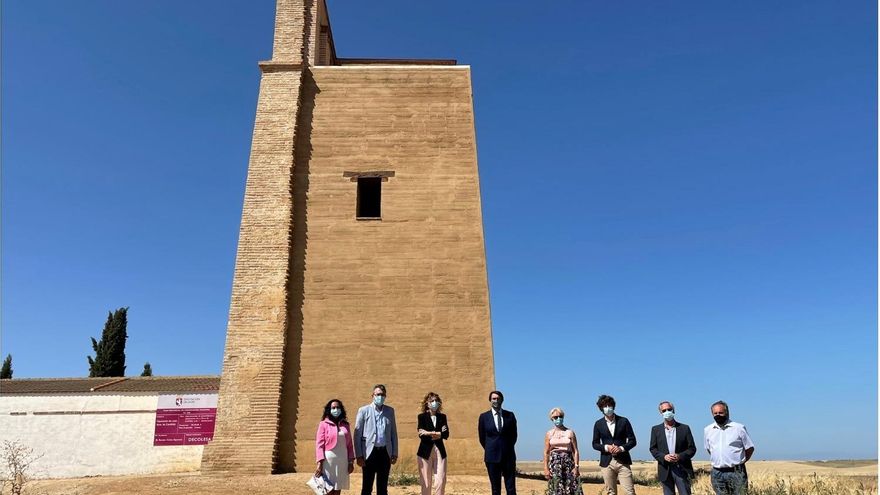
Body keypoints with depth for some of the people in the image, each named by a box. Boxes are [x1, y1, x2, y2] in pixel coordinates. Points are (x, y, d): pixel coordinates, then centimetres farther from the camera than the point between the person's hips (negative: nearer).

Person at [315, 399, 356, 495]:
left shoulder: (346, 425, 10)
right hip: (329, 460, -4)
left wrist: (351, 462, 6)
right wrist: (320, 463, -12)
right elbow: (319, 445, -5)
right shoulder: (323, 424, -2)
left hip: (342, 461, 4)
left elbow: (349, 445, 10)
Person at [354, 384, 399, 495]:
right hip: (370, 452, -3)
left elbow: (393, 433, 11)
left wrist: (394, 453, 6)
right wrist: (359, 455, -8)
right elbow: (357, 434, -4)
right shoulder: (364, 410, -2)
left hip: (385, 452, 3)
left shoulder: (390, 411, 9)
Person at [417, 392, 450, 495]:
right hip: (426, 452, -2)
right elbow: (421, 435, -10)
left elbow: (446, 434, -2)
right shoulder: (422, 417, 2)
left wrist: (430, 433, -11)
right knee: (426, 482, 1)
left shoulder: (442, 417, 10)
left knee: (441, 481, -5)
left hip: (440, 451, 2)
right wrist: (437, 433, -11)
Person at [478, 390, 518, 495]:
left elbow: (514, 435, 12)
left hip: (508, 455, 1)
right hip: (492, 456, 0)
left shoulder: (510, 415, 4)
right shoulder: (484, 416, 1)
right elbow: (482, 437, 10)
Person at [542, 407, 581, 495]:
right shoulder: (549, 434, 5)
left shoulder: (570, 432, 3)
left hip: (568, 462, 0)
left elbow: (575, 451, 1)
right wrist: (546, 469, -3)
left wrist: (576, 466, -7)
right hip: (554, 462, 0)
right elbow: (546, 453, 5)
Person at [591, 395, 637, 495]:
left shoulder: (623, 421, 3)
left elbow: (632, 440, 4)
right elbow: (595, 444, 7)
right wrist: (606, 447, -12)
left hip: (623, 461, -1)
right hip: (607, 462, 1)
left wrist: (622, 448, -13)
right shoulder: (598, 424, 5)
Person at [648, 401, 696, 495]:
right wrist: (663, 457, -12)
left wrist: (680, 456, -14)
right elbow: (653, 448, 6)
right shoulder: (656, 429, 7)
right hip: (665, 469, 1)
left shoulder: (684, 428, 5)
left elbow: (692, 448, 3)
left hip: (682, 469, -1)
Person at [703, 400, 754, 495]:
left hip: (736, 472, -3)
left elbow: (750, 448, 6)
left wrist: (740, 461, 5)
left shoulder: (739, 428, -2)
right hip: (717, 473, 3)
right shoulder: (707, 430, 8)